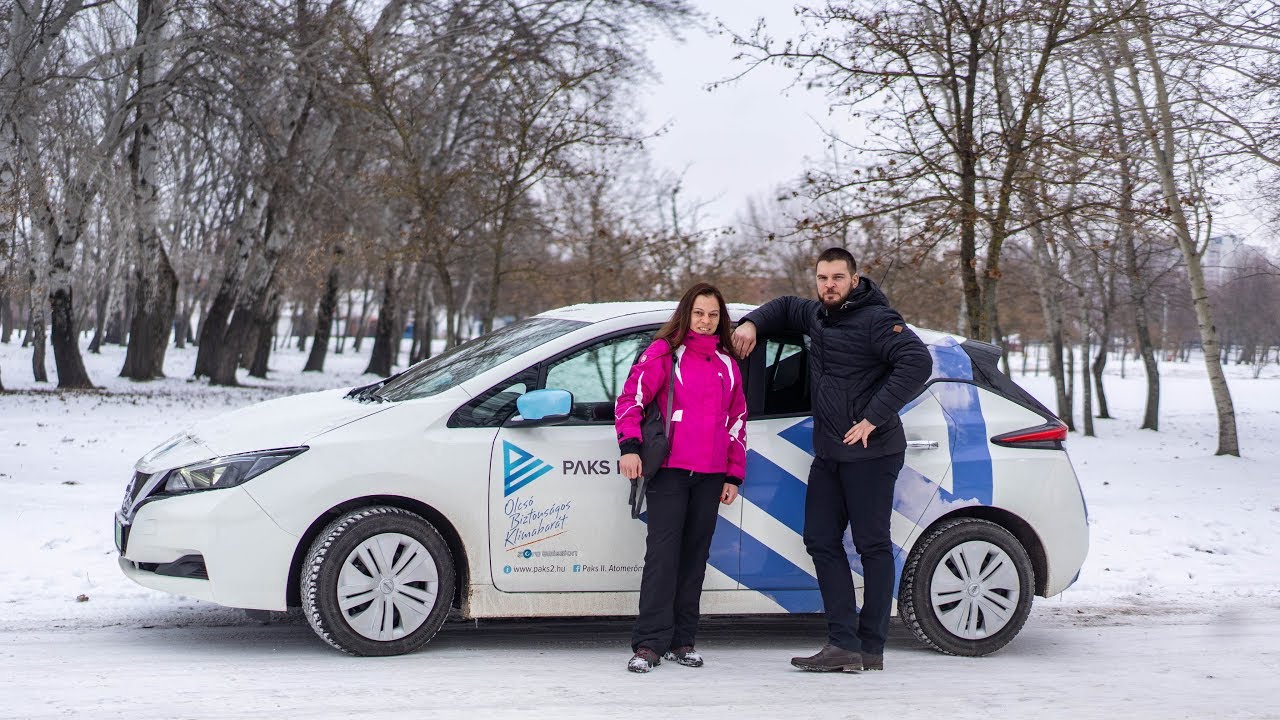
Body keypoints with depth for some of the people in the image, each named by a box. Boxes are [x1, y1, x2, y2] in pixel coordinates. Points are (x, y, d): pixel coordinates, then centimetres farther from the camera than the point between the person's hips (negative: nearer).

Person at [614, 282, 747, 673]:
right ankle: (650, 643, -11)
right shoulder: (663, 353, 3)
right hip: (668, 469, -5)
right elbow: (630, 398, -3)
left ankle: (682, 641, 11)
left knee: (695, 554, 5)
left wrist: (734, 475, 16)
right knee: (663, 553, -10)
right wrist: (629, 446, -15)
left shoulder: (727, 364, 17)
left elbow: (737, 420, 21)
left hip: (710, 475, 5)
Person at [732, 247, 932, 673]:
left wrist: (873, 419, -23)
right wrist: (751, 323, 15)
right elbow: (786, 308, 36)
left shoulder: (876, 319, -11)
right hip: (828, 453, 9)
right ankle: (844, 644, 4)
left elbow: (917, 363, -23)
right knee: (821, 541, 5)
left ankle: (871, 649, 2)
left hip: (869, 453, -9)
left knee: (873, 546, -3)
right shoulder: (818, 316, 15)